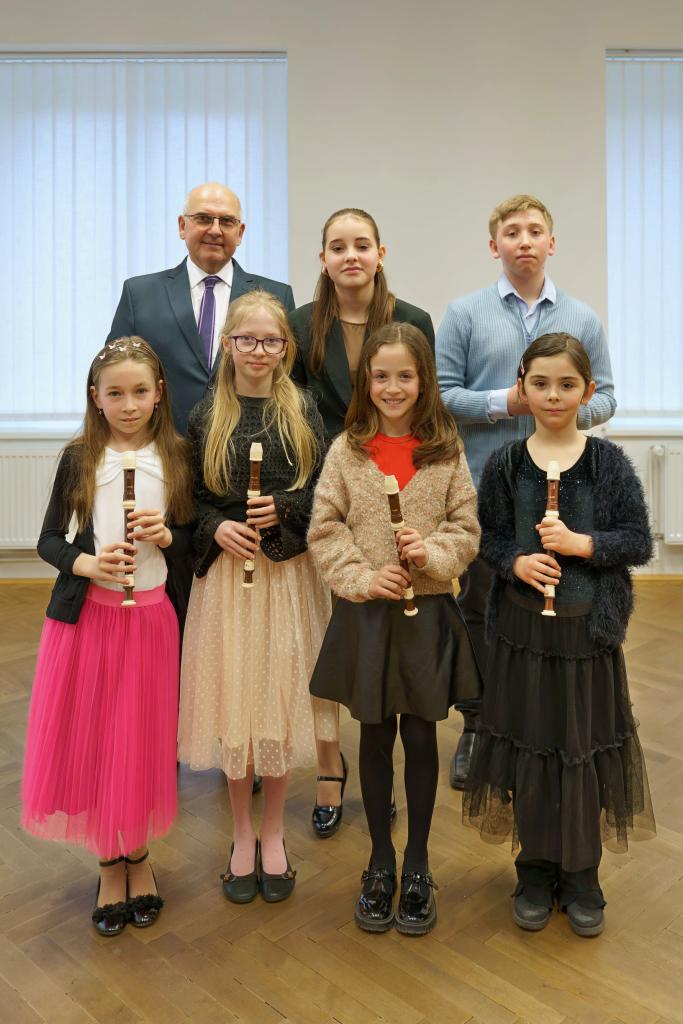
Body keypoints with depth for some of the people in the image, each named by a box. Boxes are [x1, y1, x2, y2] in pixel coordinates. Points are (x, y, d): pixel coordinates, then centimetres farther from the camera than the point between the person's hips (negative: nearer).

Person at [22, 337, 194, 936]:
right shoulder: (80, 459, 0)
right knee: (88, 742, 6)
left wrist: (166, 537, -14)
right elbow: (49, 539, 3)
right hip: (85, 615, 0)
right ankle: (109, 864, 27)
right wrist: (87, 564, -15)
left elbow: (193, 538, 6)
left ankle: (138, 857, 31)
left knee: (140, 743, 7)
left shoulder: (177, 458, 0)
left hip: (150, 617, 0)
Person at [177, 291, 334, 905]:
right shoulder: (207, 416, 4)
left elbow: (323, 493, 2)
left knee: (282, 697, 5)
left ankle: (274, 834, 24)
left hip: (289, 571, 0)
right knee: (232, 699, 6)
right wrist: (217, 528, -13)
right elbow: (193, 497, 5)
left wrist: (284, 511, -15)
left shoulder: (303, 412, 3)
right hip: (226, 569, 1)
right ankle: (242, 836, 24)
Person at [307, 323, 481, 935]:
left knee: (421, 737, 9)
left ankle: (417, 867, 28)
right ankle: (381, 863, 31)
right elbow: (324, 530, -2)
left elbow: (467, 529, 0)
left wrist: (433, 554, -18)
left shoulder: (446, 451, -1)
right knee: (375, 738, 12)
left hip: (428, 610, 0)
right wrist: (362, 577, -14)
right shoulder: (347, 450, 0)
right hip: (366, 612, 1)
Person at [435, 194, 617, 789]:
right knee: (479, 608, 8)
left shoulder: (583, 319, 9)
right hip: (483, 489, -1)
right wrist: (503, 402, -14)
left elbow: (605, 398, 8)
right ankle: (477, 727, 23)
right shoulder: (466, 314, 3)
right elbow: (441, 393, -3)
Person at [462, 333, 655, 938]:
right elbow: (487, 536, 4)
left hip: (589, 630, 0)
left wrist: (583, 544, -17)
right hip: (523, 629, 1)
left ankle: (580, 876, 29)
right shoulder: (506, 463, 0)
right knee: (528, 748, 10)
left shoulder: (609, 462, -3)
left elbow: (639, 542, -3)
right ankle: (535, 870, 29)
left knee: (584, 748, 9)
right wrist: (516, 562, -15)